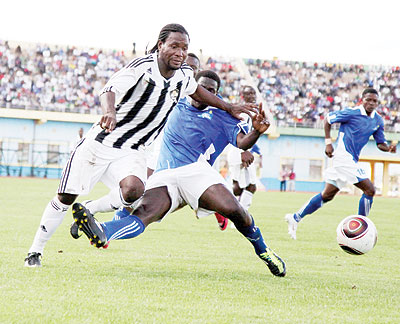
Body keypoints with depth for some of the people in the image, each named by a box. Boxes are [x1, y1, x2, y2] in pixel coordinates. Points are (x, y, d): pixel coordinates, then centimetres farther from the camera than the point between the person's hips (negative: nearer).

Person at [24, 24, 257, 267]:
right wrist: (110, 111, -55)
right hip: (101, 142, -4)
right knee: (67, 196, -3)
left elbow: (196, 91, 24)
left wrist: (228, 107, 24)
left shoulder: (184, 75, 0)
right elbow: (110, 90, -34)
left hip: (131, 151, 4)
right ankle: (36, 250, 15)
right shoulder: (142, 66, -20)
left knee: (134, 191, -27)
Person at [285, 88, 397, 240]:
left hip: (352, 160, 8)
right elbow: (327, 119, 0)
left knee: (327, 195, 12)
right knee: (369, 189, -13)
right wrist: (328, 142, -6)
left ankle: (295, 217, 19)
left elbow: (380, 143, 15)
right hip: (344, 157, -8)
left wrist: (388, 148, -8)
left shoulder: (378, 120, 10)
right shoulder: (352, 113, -10)